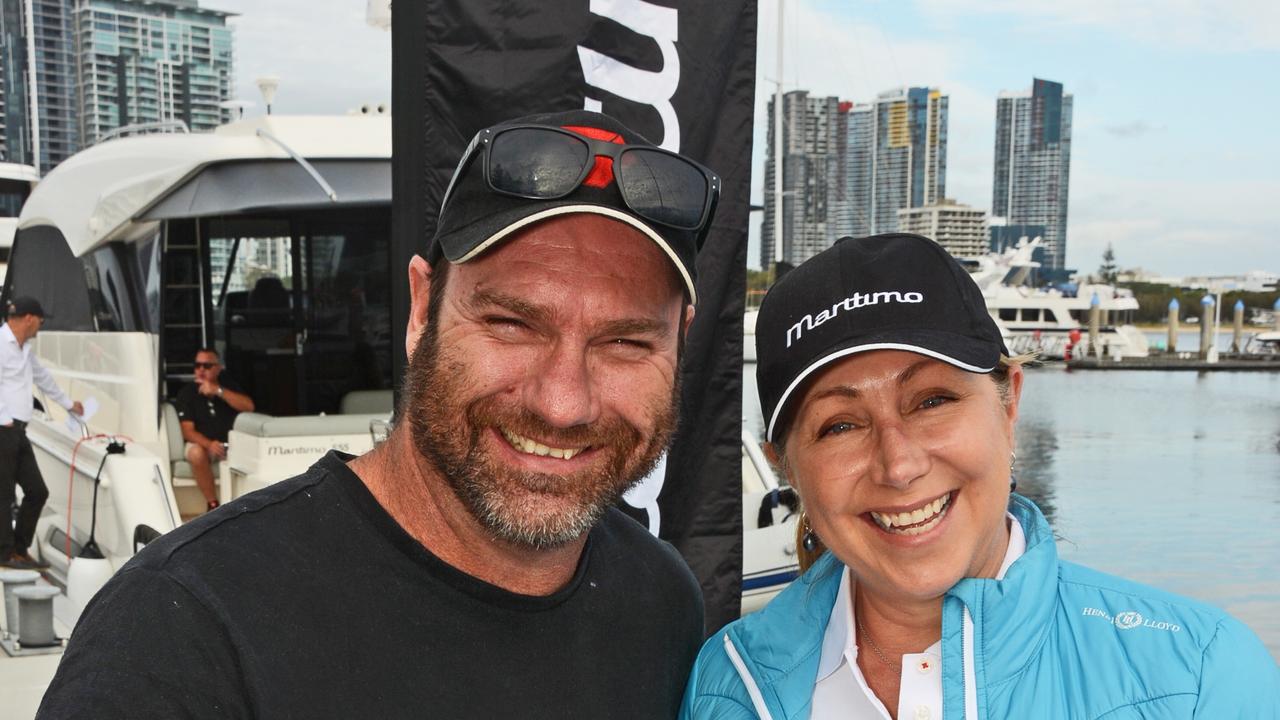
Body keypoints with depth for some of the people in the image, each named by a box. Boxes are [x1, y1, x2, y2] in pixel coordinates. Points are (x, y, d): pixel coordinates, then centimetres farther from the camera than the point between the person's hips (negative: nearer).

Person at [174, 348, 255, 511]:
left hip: (230, 443, 2)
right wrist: (209, 444, -30)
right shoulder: (187, 393, -2)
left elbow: (249, 406, -11)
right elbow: (187, 430, -10)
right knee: (197, 453, -36)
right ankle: (213, 504, -25)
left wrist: (218, 391, -20)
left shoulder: (228, 385, 6)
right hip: (202, 443, -2)